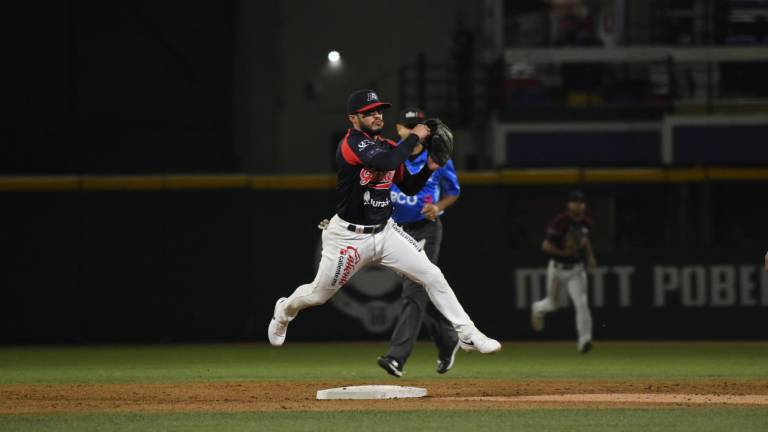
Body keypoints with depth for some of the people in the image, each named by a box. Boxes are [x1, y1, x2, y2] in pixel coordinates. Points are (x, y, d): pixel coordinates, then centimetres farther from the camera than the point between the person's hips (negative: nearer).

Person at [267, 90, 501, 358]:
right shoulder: (351, 144, -20)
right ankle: (284, 311, 44)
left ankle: (468, 335, -2)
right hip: (348, 235, -6)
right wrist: (414, 137, -25)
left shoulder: (388, 147, 4)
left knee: (433, 276, -6)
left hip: (385, 232, 6)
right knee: (318, 294, 10)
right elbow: (386, 163, -37)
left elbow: (409, 188, 13)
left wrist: (429, 167, -6)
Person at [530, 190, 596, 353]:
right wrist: (565, 253, -26)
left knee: (581, 303, -16)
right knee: (552, 304, 14)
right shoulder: (561, 222, -17)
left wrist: (590, 257, 10)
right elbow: (546, 245, -19)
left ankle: (584, 340, -20)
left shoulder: (586, 223, 2)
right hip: (558, 268, -3)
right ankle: (538, 309, 51)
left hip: (576, 269, 3)